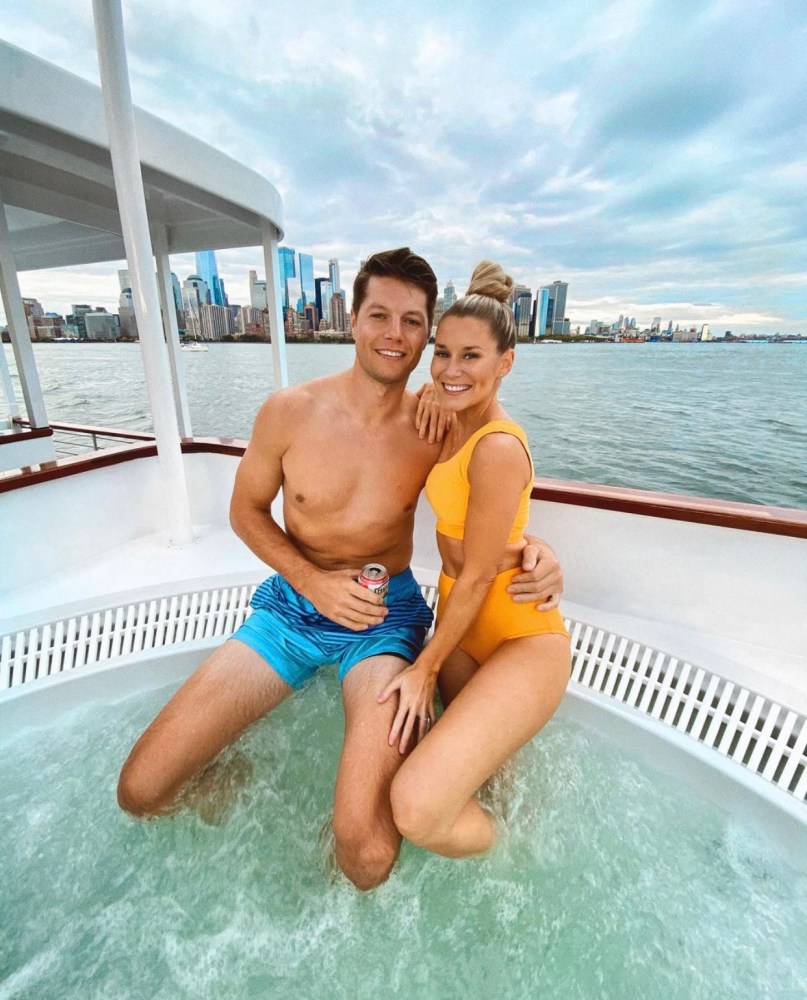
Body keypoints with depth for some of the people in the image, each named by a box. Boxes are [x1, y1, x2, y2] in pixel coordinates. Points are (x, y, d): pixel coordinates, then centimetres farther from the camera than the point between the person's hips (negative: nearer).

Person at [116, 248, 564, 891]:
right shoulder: (289, 412, -9)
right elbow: (246, 510, 3)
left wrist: (535, 549, -17)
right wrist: (313, 582, -12)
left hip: (386, 618, -1)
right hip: (291, 606, 2)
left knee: (367, 853, -18)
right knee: (141, 792, -3)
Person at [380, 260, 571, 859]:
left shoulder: (499, 447, -25)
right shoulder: (454, 426, 2)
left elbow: (477, 576, -18)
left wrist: (427, 666, -8)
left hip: (521, 641, -8)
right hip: (464, 624, 8)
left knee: (418, 811, -19)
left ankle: (510, 854, 14)